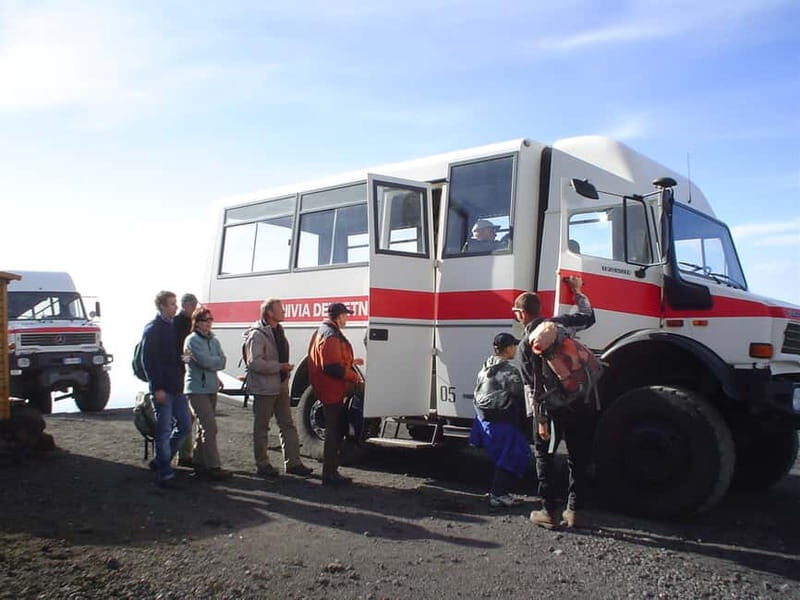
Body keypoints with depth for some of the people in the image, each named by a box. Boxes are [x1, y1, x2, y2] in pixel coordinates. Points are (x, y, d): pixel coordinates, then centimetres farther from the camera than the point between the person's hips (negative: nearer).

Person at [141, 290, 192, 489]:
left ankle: (160, 461, 24)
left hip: (176, 387, 8)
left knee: (184, 424, 10)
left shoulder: (173, 326, 15)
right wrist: (157, 388, -18)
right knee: (164, 431, -2)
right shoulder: (152, 329, -9)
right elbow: (148, 360, -14)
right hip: (162, 389, -8)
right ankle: (164, 474, 6)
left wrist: (180, 381, 12)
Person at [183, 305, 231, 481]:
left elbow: (222, 362, 1)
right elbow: (205, 361, -20)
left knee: (204, 428, 14)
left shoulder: (214, 340, 13)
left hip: (211, 388, 8)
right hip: (197, 389, -8)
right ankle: (213, 467, -10)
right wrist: (216, 362, -2)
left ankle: (199, 462, 23)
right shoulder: (192, 340, -9)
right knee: (210, 428, -12)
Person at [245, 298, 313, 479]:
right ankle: (262, 465, 15)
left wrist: (286, 367, 11)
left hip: (280, 386, 9)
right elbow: (254, 362, -24)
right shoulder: (257, 334, -16)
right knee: (261, 427, 5)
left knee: (287, 425, 11)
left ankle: (292, 462, 18)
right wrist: (280, 366, -20)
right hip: (264, 388, -9)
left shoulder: (278, 331, 12)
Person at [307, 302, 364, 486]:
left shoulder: (323, 331, 15)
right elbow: (332, 367, -26)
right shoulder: (331, 336, -20)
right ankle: (329, 474, 3)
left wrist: (351, 362, 22)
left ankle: (331, 471, 25)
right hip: (332, 390, -11)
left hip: (331, 390, 11)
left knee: (335, 431, 17)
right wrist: (353, 376, -16)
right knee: (333, 432, -4)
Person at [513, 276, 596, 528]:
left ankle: (549, 511, 12)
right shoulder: (560, 323, 4)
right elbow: (588, 317, 23)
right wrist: (578, 291, 36)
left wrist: (540, 420, -4)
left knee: (543, 454, 14)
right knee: (578, 457, 15)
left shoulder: (526, 344, -4)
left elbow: (532, 386, -7)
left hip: (555, 406, -3)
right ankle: (573, 510, 20)